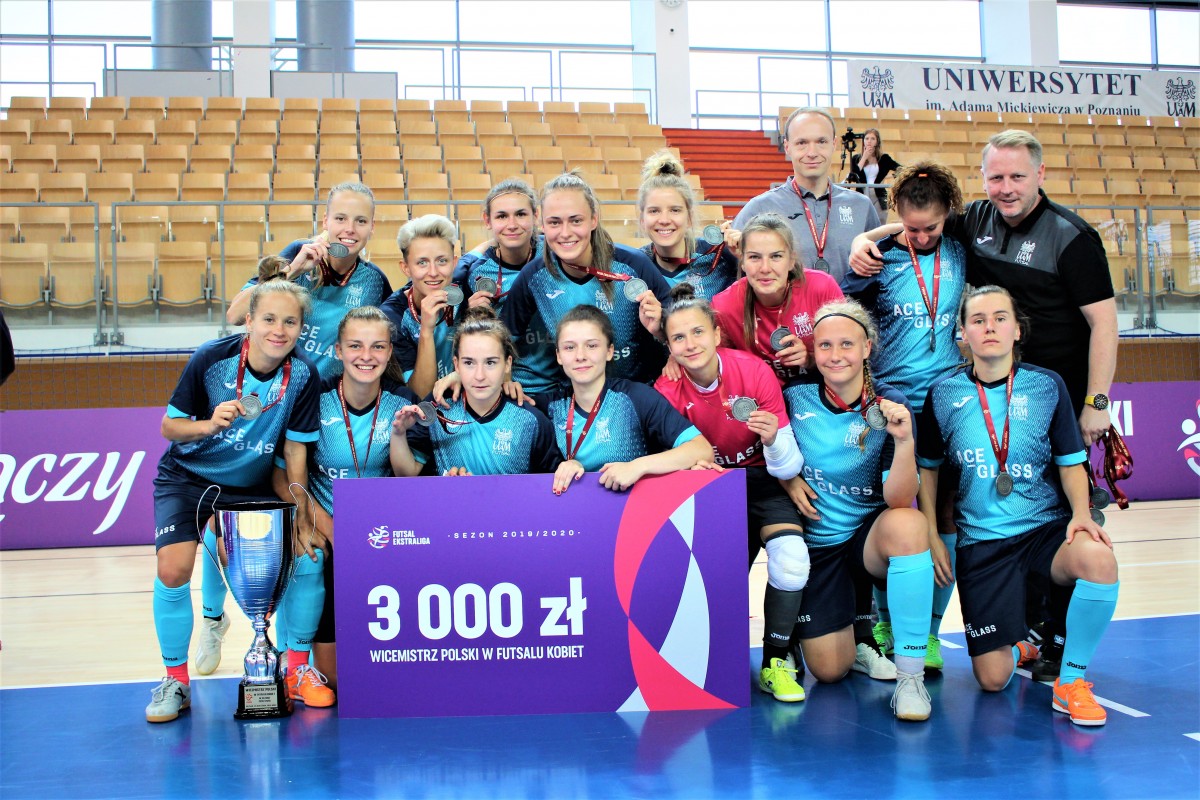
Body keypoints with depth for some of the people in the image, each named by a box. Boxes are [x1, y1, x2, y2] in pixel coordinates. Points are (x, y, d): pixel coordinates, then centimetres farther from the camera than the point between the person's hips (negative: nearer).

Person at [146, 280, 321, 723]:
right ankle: (175, 679, 2)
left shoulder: (303, 375, -16)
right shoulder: (211, 359, -19)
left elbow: (295, 448, -7)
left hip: (249, 487, 2)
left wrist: (296, 513, -7)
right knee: (173, 570, -16)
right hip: (187, 477, -2)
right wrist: (209, 425, -32)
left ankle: (212, 617, 29)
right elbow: (169, 425, -11)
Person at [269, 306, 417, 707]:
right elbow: (284, 479, -8)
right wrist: (332, 531, -17)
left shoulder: (402, 403, -7)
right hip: (323, 527, -2)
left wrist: (399, 433, -25)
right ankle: (297, 666, 19)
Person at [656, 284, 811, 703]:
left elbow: (787, 468, -20)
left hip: (760, 478, -2)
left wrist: (774, 440, -42)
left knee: (791, 561, -27)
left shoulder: (755, 372, -22)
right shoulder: (668, 389, -16)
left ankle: (777, 661, -6)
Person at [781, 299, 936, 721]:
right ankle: (861, 621, 32)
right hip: (814, 543, 2)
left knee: (909, 523, -37)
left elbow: (898, 500, -23)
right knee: (829, 671, -6)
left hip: (869, 536, -1)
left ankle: (910, 676, -26)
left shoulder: (889, 407, -13)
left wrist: (904, 440, -37)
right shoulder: (795, 396, -9)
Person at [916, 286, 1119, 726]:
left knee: (1097, 557, -37)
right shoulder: (944, 394, -1)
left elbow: (1070, 462, 5)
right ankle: (1016, 649, 36)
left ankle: (1070, 682, -13)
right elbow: (928, 468, 10)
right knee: (992, 679, -6)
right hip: (980, 539, 0)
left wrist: (1081, 513, -14)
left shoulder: (1046, 386, -1)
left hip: (1046, 528, 0)